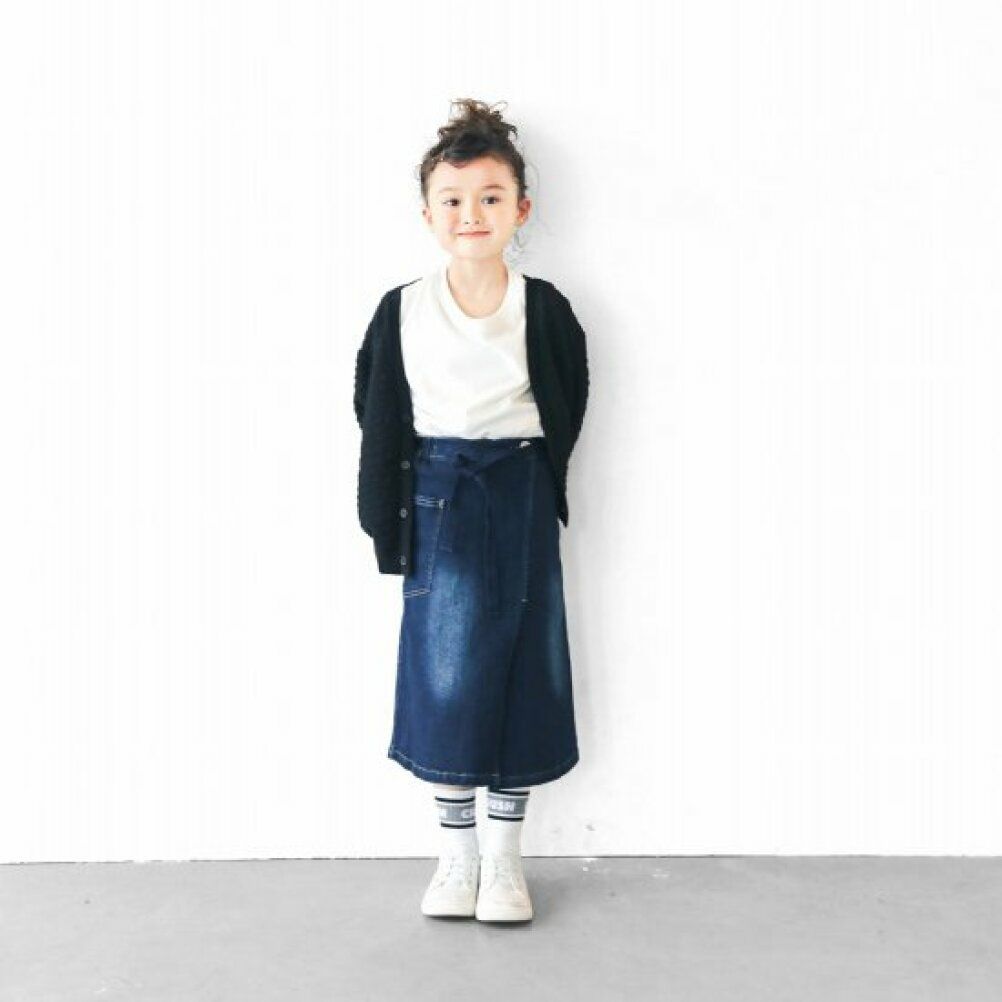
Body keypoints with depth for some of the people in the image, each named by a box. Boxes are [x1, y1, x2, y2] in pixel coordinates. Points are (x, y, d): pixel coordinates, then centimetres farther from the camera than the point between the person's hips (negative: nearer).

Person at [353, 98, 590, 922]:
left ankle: (504, 855, 18)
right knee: (446, 668, 2)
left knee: (522, 666, 5)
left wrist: (530, 478, -1)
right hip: (437, 498, 0)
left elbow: (566, 407, 5)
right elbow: (380, 418, 3)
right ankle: (457, 852, 17)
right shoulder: (403, 311, -2)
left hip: (520, 494, 0)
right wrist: (388, 521, 1)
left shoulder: (543, 307, -3)